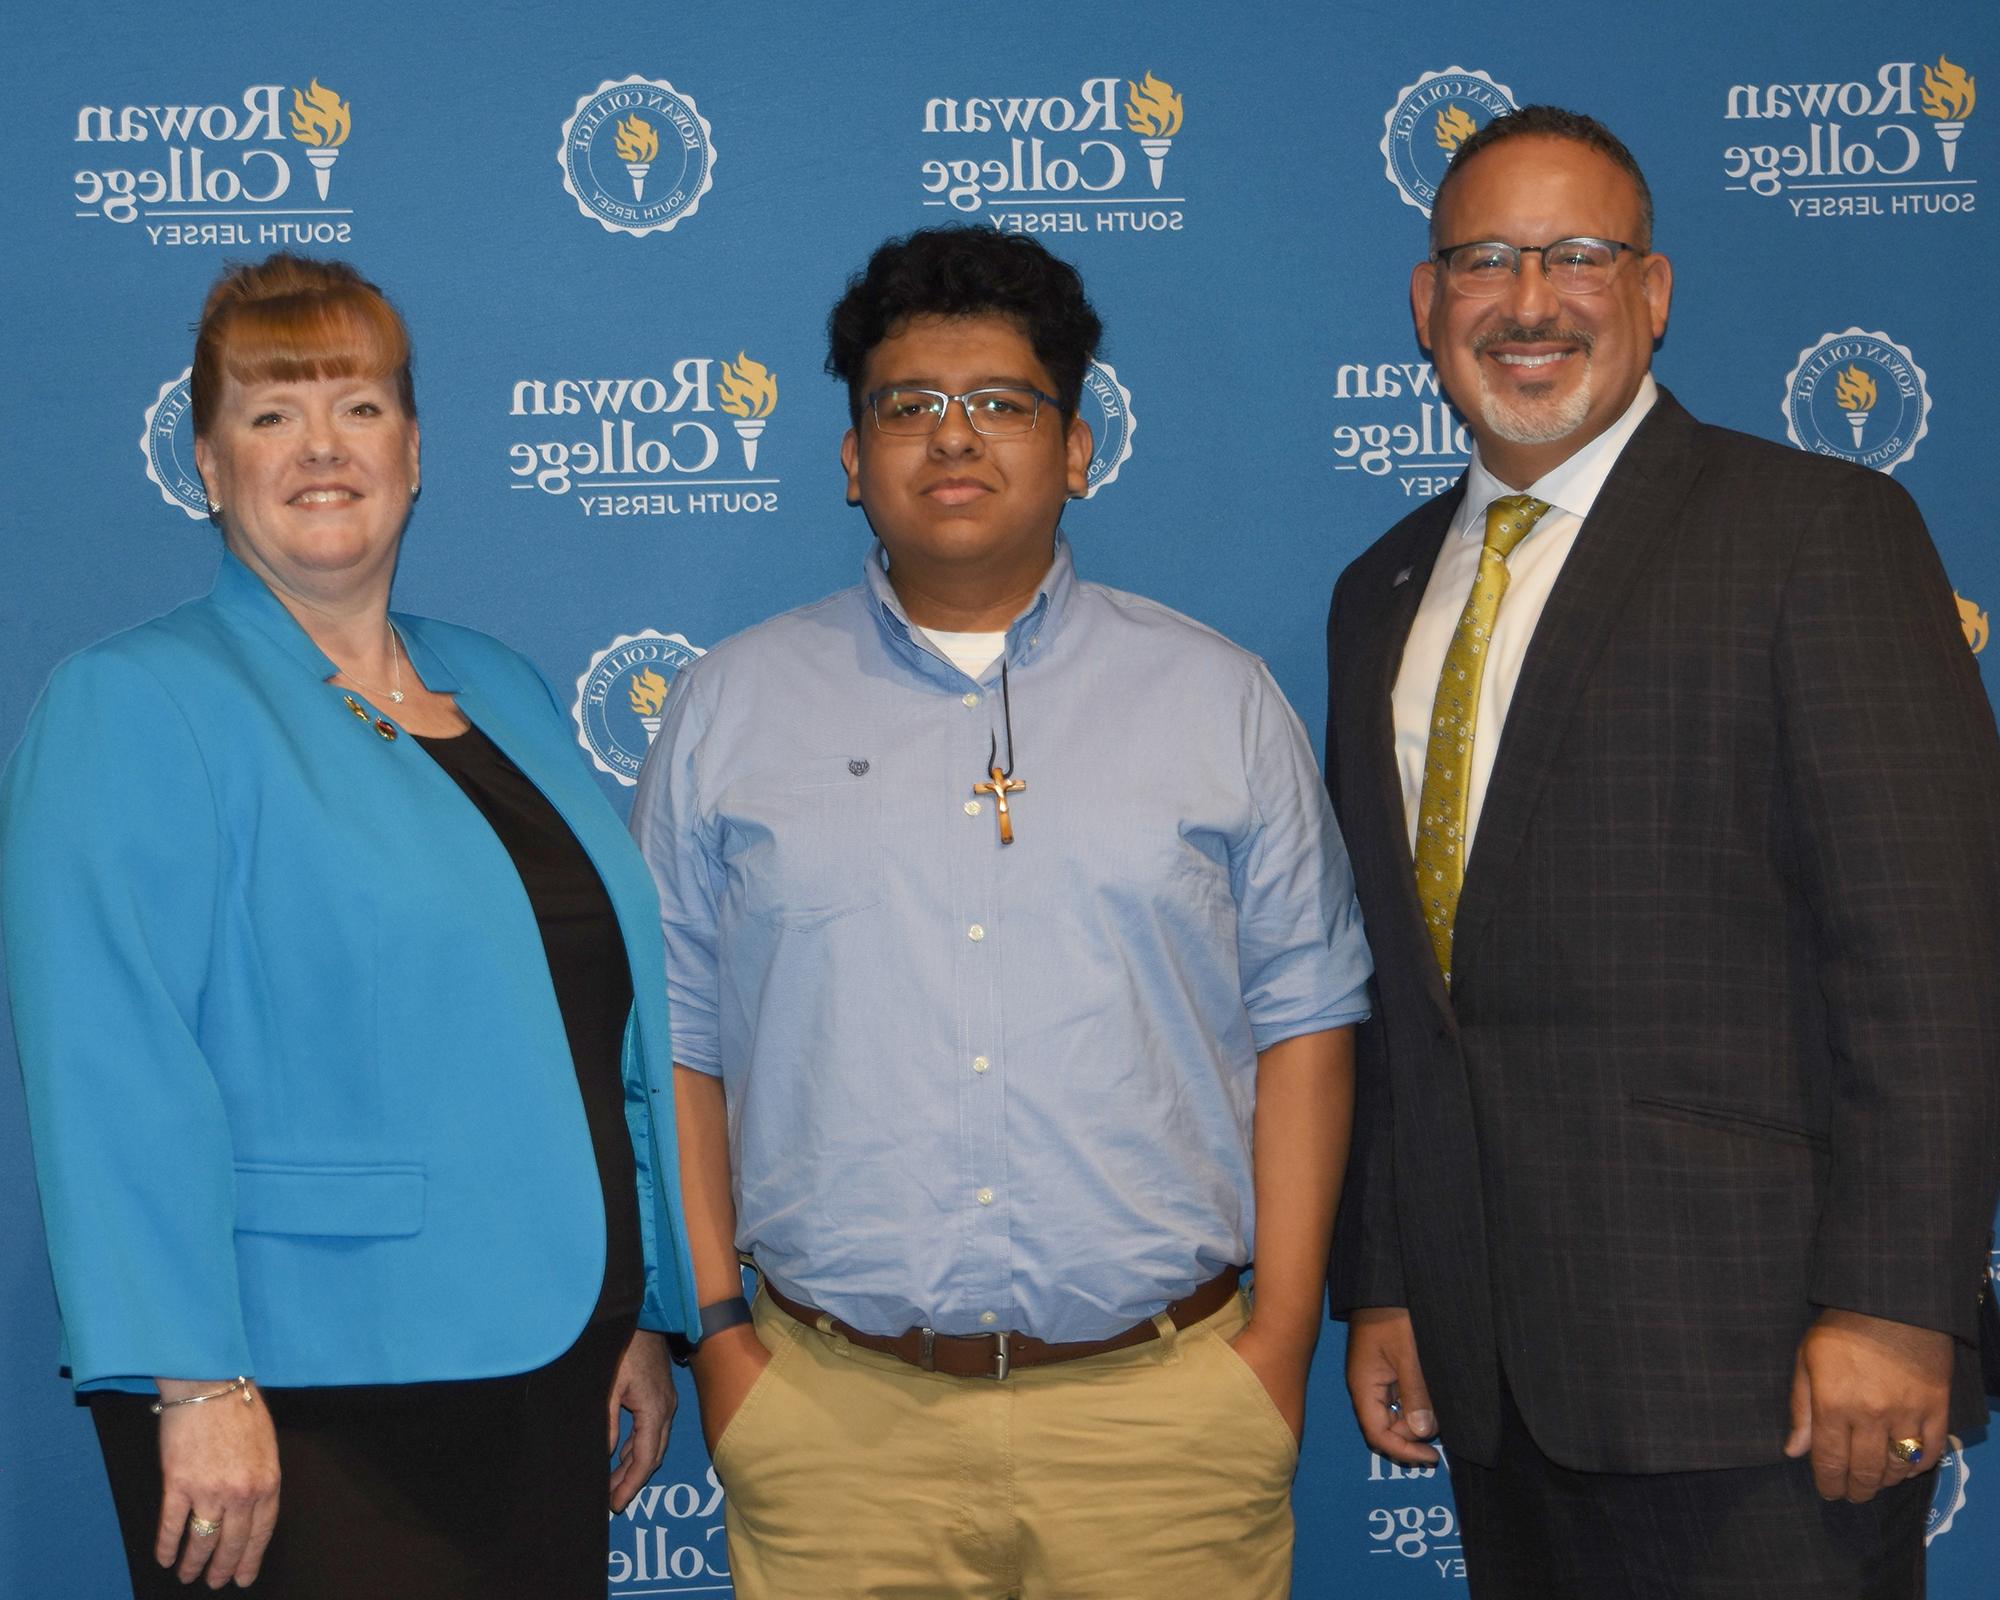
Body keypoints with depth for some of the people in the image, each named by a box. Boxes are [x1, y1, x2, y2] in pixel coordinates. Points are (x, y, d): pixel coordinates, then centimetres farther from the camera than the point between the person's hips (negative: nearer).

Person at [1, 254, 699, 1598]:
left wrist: (645, 1315, 16)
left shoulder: (504, 692, 13)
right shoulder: (134, 707, -8)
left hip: (547, 1376, 6)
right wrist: (195, 1383, -23)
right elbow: (115, 1073, -17)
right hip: (302, 1406, -6)